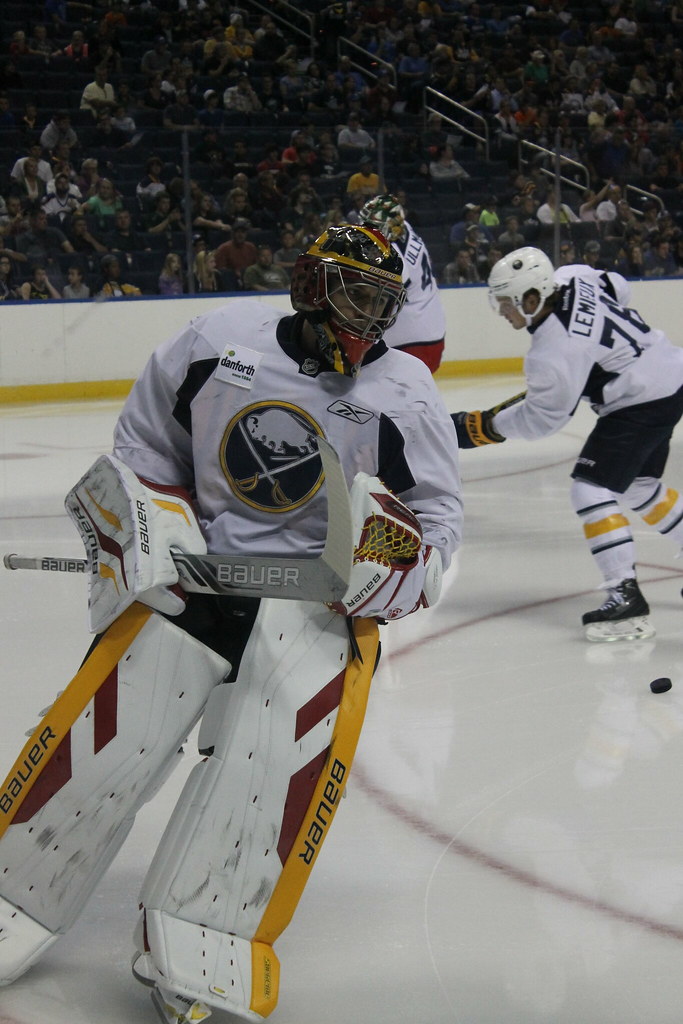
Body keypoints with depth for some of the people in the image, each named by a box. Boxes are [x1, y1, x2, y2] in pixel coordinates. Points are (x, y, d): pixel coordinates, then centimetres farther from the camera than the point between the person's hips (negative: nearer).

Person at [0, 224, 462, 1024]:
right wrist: (146, 523, -3)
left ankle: (192, 955, -20)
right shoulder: (220, 341, -2)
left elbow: (438, 515, 3)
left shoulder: (406, 396, -1)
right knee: (108, 733, -8)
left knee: (293, 737, -24)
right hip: (192, 568, 1)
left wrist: (398, 554, -17)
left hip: (318, 595, 0)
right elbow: (142, 440, 10)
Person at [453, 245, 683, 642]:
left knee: (593, 489, -12)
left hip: (644, 402, -10)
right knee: (640, 486, 24)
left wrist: (479, 427, -8)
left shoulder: (556, 352, -26)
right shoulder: (571, 278, -3)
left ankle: (626, 597, -16)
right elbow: (619, 290, 16)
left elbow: (541, 418, -16)